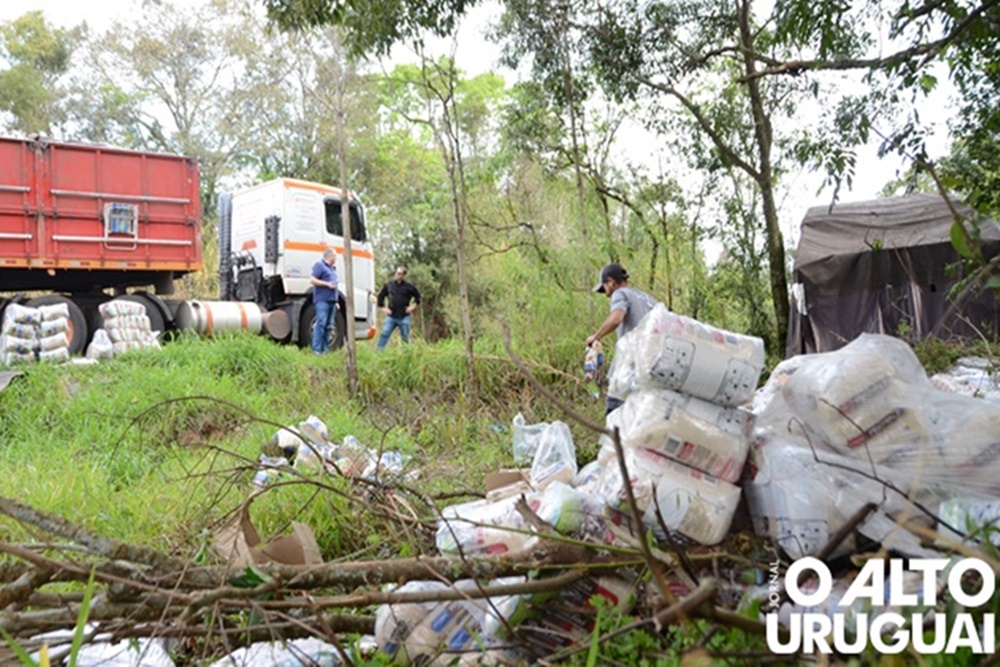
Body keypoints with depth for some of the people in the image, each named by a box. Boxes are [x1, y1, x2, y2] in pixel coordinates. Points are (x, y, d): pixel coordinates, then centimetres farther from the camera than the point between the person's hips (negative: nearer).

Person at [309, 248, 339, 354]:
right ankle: (317, 349, -12)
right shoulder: (319, 265, -4)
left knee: (328, 325, 8)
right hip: (322, 300, -9)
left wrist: (335, 301, 23)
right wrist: (327, 284, -16)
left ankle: (326, 348, 12)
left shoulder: (332, 269, 23)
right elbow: (312, 280, -12)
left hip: (331, 300, 9)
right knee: (321, 324, -13)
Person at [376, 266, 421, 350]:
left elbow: (418, 296, 11)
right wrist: (382, 307, 8)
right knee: (384, 334, -8)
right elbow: (381, 296, 15)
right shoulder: (388, 285, 5)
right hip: (391, 316, 1)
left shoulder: (408, 286, 0)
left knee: (405, 337, 5)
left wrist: (413, 306, 2)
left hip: (404, 317, -1)